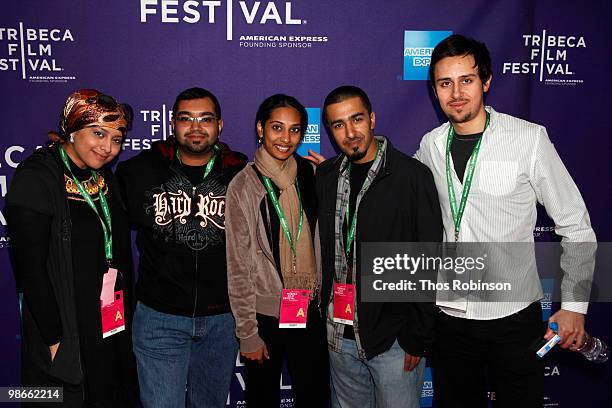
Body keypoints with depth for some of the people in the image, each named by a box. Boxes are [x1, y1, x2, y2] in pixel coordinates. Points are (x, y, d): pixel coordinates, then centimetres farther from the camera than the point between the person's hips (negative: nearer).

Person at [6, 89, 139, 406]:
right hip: (66, 333, -7)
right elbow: (31, 268, -18)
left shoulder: (103, 176, 6)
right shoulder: (36, 178, -16)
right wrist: (54, 338, -17)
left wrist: (126, 313, 9)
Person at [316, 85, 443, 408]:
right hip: (339, 334, 5)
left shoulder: (413, 176, -10)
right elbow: (322, 247, 10)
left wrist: (418, 336, -10)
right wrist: (323, 310, 5)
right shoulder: (324, 176, 5)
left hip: (394, 337, -4)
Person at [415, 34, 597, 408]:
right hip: (450, 314, 3)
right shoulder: (431, 145, -1)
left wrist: (574, 306, -7)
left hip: (514, 316, -3)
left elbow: (576, 226, -6)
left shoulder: (529, 139, -12)